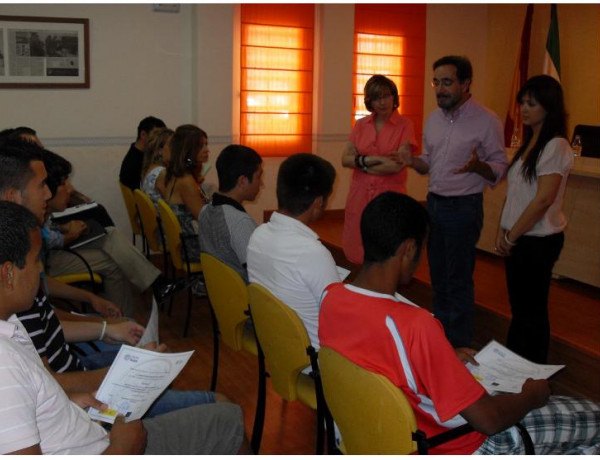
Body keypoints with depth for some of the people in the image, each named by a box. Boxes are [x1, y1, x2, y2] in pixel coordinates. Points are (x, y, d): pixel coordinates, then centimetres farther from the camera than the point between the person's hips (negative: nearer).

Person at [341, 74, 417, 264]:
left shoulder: (405, 125, -3)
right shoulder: (361, 125, 9)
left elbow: (397, 165, -13)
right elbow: (345, 159, 2)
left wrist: (362, 164, -4)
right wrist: (374, 159, -13)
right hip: (360, 194, 4)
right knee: (356, 255, 6)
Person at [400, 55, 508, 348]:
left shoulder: (486, 121, -12)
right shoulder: (434, 118, 7)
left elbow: (499, 169, -9)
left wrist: (477, 166, -29)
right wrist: (413, 162, -7)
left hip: (464, 207, -6)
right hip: (434, 203, 6)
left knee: (458, 281, 1)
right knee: (438, 277, 16)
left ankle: (459, 347, 15)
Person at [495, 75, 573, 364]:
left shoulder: (555, 146, -16)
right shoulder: (529, 143, 12)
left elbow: (543, 200, -20)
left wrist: (511, 236, -13)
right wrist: (503, 232, 3)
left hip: (538, 240, -8)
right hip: (518, 240, 8)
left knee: (532, 310, 4)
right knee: (519, 307, 17)